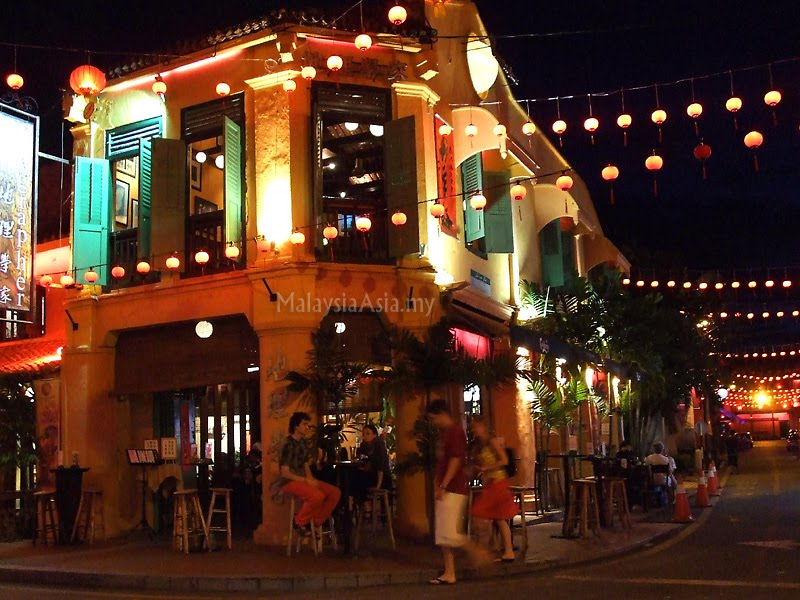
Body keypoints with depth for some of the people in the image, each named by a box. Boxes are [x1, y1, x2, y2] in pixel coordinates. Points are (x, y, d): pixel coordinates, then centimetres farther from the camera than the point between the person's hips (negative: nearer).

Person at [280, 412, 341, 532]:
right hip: (290, 482, -8)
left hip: (303, 480, 8)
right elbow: (285, 473, -16)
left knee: (335, 492, -5)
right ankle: (299, 522, -10)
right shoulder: (288, 445, -13)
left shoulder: (303, 443, 12)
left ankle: (316, 522, 3)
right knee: (318, 496, -33)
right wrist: (307, 481, -19)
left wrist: (312, 480, -5)